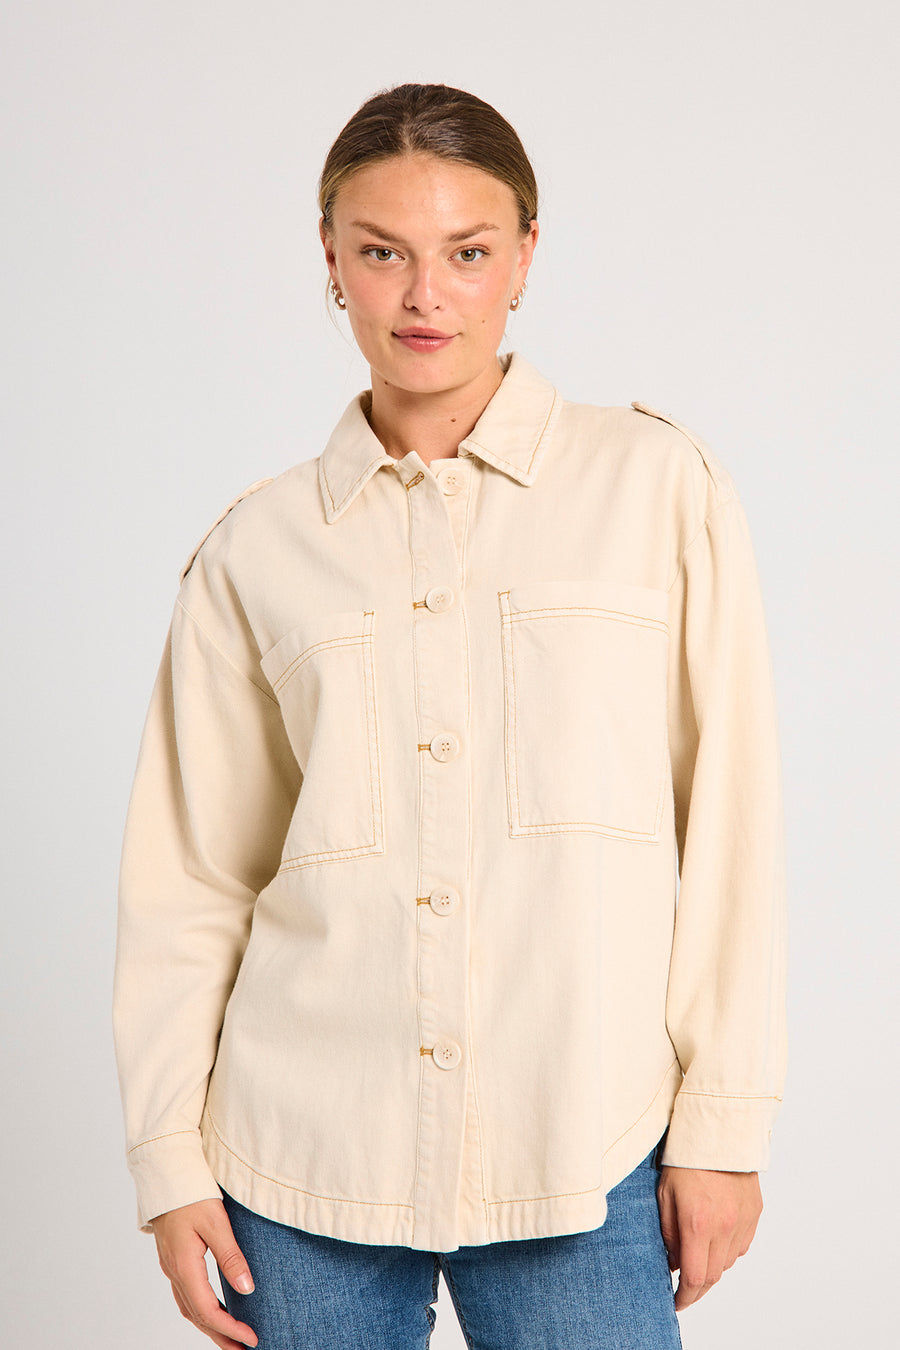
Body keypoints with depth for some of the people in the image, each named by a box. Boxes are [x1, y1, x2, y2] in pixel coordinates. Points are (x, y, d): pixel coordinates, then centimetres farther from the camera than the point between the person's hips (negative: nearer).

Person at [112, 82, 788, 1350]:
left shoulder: (660, 486, 0)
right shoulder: (257, 549, 4)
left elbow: (731, 817, 0)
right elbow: (188, 878, 6)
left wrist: (723, 1123, -2)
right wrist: (169, 1154, 3)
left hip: (578, 1155, -1)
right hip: (303, 1155, 2)